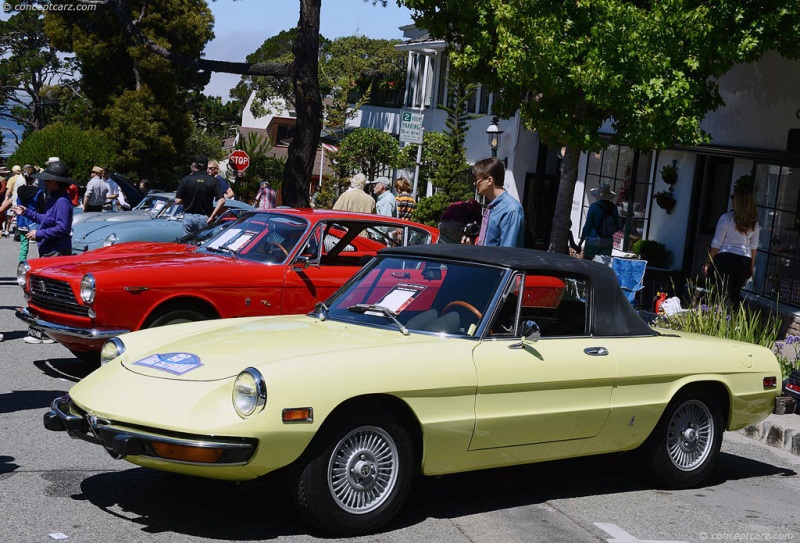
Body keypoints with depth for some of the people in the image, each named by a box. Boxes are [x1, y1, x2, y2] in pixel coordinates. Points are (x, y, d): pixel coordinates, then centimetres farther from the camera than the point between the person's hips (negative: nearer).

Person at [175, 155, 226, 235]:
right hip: (205, 218, 0)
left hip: (189, 216, 0)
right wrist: (212, 216, -9)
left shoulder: (186, 180, -3)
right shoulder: (213, 181, -2)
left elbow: (178, 201, -5)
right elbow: (221, 200, -12)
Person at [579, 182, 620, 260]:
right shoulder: (613, 207, 0)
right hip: (608, 242, 4)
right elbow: (617, 227, 8)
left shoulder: (594, 206, -12)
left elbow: (587, 225, -8)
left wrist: (581, 241, 0)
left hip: (593, 240, -4)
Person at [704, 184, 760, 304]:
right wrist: (752, 266, 21)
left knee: (724, 294, -4)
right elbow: (754, 246, 12)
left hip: (726, 258, -4)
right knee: (736, 294, 15)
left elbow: (716, 244, -6)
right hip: (745, 261, 4)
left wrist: (709, 262, 1)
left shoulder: (726, 218, -8)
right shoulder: (754, 223, 6)